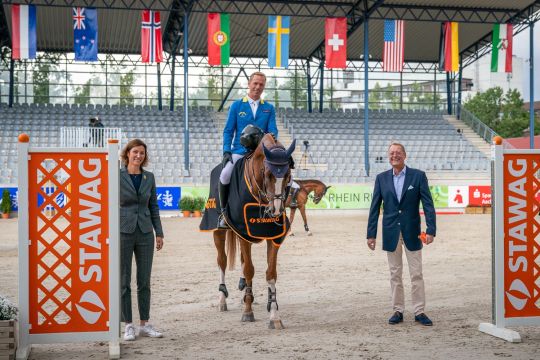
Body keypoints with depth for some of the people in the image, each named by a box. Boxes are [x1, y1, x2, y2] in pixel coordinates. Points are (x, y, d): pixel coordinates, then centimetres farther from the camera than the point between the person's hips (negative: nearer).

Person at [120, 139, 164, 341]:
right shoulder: (117, 176, -5)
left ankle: (145, 325, 16)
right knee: (124, 281, 3)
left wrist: (159, 233, 7)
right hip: (123, 232, -3)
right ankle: (128, 326, 11)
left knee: (144, 281, 7)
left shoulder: (149, 177, 7)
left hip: (145, 233, 4)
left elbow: (153, 206, 11)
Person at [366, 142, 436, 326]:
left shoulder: (418, 176, -3)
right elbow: (375, 208, 4)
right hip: (391, 233, 2)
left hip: (412, 232, -2)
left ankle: (419, 312, 9)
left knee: (416, 274, 2)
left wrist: (430, 230, -14)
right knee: (395, 274, 8)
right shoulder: (381, 178, 3)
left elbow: (428, 204, -6)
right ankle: (398, 310, 16)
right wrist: (371, 234, 0)